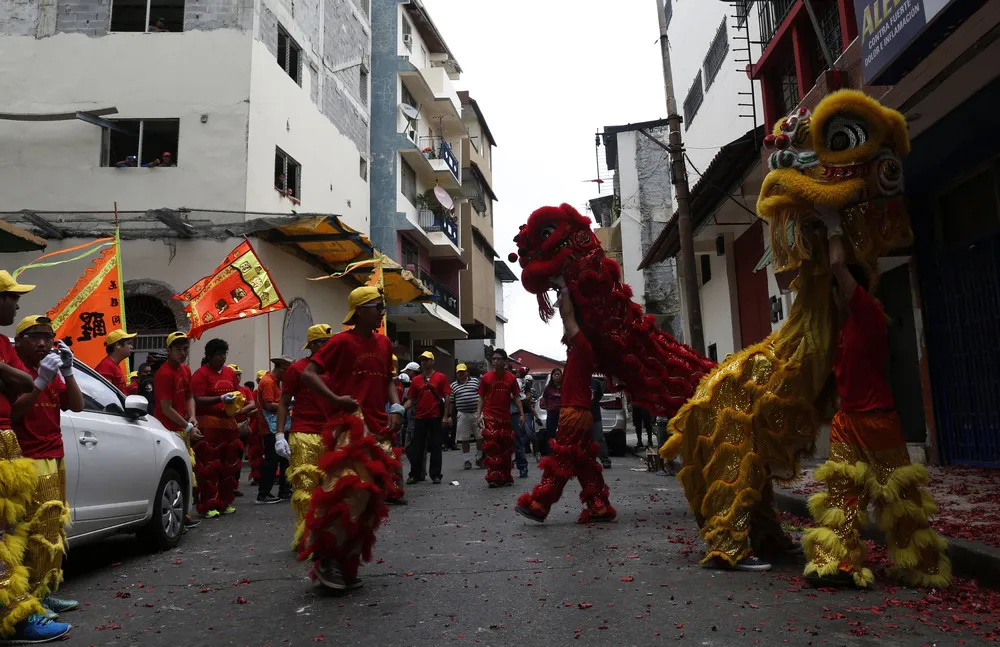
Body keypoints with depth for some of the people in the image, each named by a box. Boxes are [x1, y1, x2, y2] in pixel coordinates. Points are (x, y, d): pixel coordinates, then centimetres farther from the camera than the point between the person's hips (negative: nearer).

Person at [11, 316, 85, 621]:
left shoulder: (52, 374, 18)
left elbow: (77, 405, 9)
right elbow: (11, 412, -17)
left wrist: (67, 372, -2)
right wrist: (40, 381, -24)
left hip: (55, 460, 8)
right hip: (30, 463, -8)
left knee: (54, 530, 7)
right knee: (37, 532, -11)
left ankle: (47, 592, 14)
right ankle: (31, 599, -5)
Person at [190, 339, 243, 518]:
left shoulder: (230, 372, 15)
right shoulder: (201, 374, -6)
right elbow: (198, 400, -13)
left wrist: (236, 400, 7)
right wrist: (221, 399, -21)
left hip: (228, 423, 7)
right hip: (208, 424, -7)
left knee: (229, 464, 9)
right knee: (209, 466, -5)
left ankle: (225, 502, 20)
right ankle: (209, 506, 0)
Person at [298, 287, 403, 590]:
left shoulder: (384, 343, 13)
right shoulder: (342, 341, -6)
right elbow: (308, 374, -7)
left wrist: (395, 406, 5)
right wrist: (336, 399, -16)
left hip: (377, 427, 7)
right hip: (349, 425, -7)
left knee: (369, 495, 8)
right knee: (348, 491, -15)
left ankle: (347, 563, 19)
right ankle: (326, 559, 0)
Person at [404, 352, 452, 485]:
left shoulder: (441, 377, 0)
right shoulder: (416, 380, 8)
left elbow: (447, 397, -2)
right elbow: (411, 400, 8)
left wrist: (445, 416, -8)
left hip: (436, 418, -3)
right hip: (420, 418, 3)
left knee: (435, 447, 3)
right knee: (417, 448, 5)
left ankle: (436, 475, 9)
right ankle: (415, 475, 13)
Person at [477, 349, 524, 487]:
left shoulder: (511, 378, 4)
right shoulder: (486, 378, 0)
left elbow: (516, 397, 9)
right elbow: (481, 398, 4)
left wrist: (521, 414, 0)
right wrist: (478, 415, -5)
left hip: (506, 417, 2)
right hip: (490, 417, -2)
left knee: (506, 448, 8)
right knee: (491, 446, -11)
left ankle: (506, 477, 19)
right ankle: (493, 477, -7)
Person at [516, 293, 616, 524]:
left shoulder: (583, 347, -8)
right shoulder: (579, 352, 17)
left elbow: (568, 316, -5)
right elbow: (568, 319, 27)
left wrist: (566, 293, 6)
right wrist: (563, 298, 28)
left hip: (575, 414, -10)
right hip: (579, 413, 10)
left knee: (559, 462, -6)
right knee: (584, 464, 10)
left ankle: (538, 505, -3)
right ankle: (599, 507, 11)